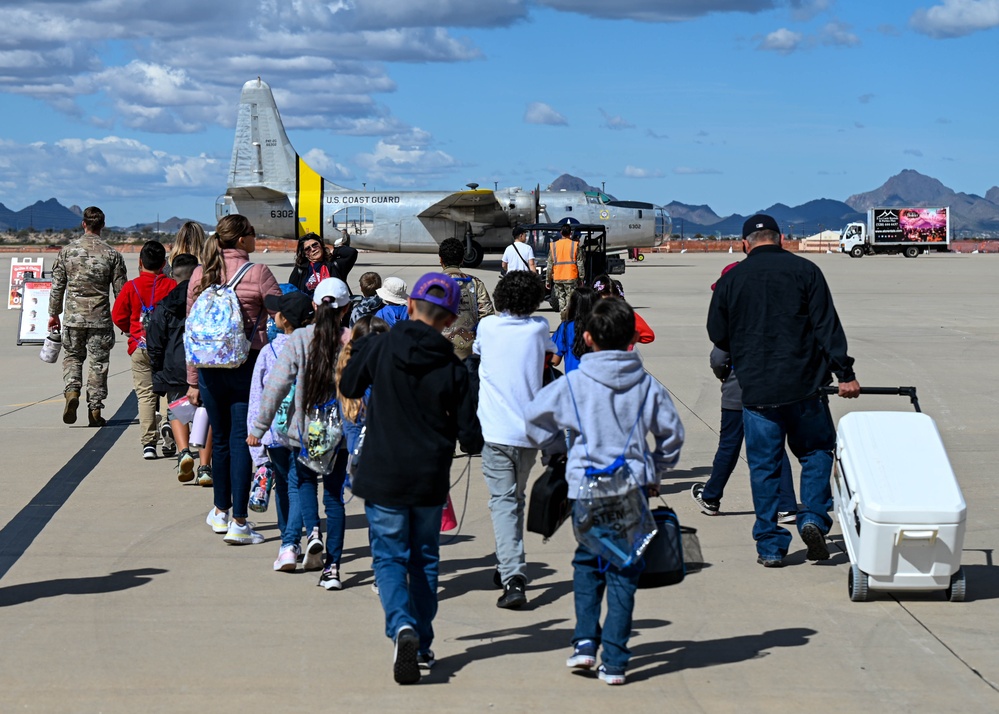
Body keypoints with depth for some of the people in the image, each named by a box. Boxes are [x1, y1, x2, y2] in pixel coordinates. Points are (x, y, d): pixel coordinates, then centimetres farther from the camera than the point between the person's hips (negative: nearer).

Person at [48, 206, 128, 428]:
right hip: (100, 318, -1)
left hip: (73, 317, 1)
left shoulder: (67, 251, -1)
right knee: (98, 363, 5)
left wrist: (54, 314, 15)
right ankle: (95, 410, 6)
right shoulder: (112, 254, -5)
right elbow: (120, 290, -1)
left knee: (72, 357, 17)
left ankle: (72, 391, -8)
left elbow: (57, 286, 4)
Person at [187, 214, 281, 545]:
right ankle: (238, 523, -3)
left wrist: (192, 381, 12)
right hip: (247, 366, -4)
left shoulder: (200, 274, 5)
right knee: (241, 440, -1)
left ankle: (221, 512, 30)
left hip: (208, 366, 4)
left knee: (220, 439, 18)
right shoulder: (257, 273, -8)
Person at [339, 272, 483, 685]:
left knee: (389, 558, 5)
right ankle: (422, 647, 20)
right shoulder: (452, 367, -9)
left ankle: (403, 626, -20)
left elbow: (349, 387, 10)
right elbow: (471, 438, -6)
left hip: (382, 476, -1)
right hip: (431, 480, 1)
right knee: (424, 559, 16)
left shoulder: (379, 347, -9)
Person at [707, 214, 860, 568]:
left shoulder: (730, 280, 4)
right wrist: (844, 374, -4)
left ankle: (770, 545, 8)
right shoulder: (805, 271, 1)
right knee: (816, 451, 17)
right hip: (804, 386, 0)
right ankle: (813, 516, -1)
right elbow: (827, 326, -5)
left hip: (756, 390, 1)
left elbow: (717, 335, 10)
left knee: (764, 466, 7)